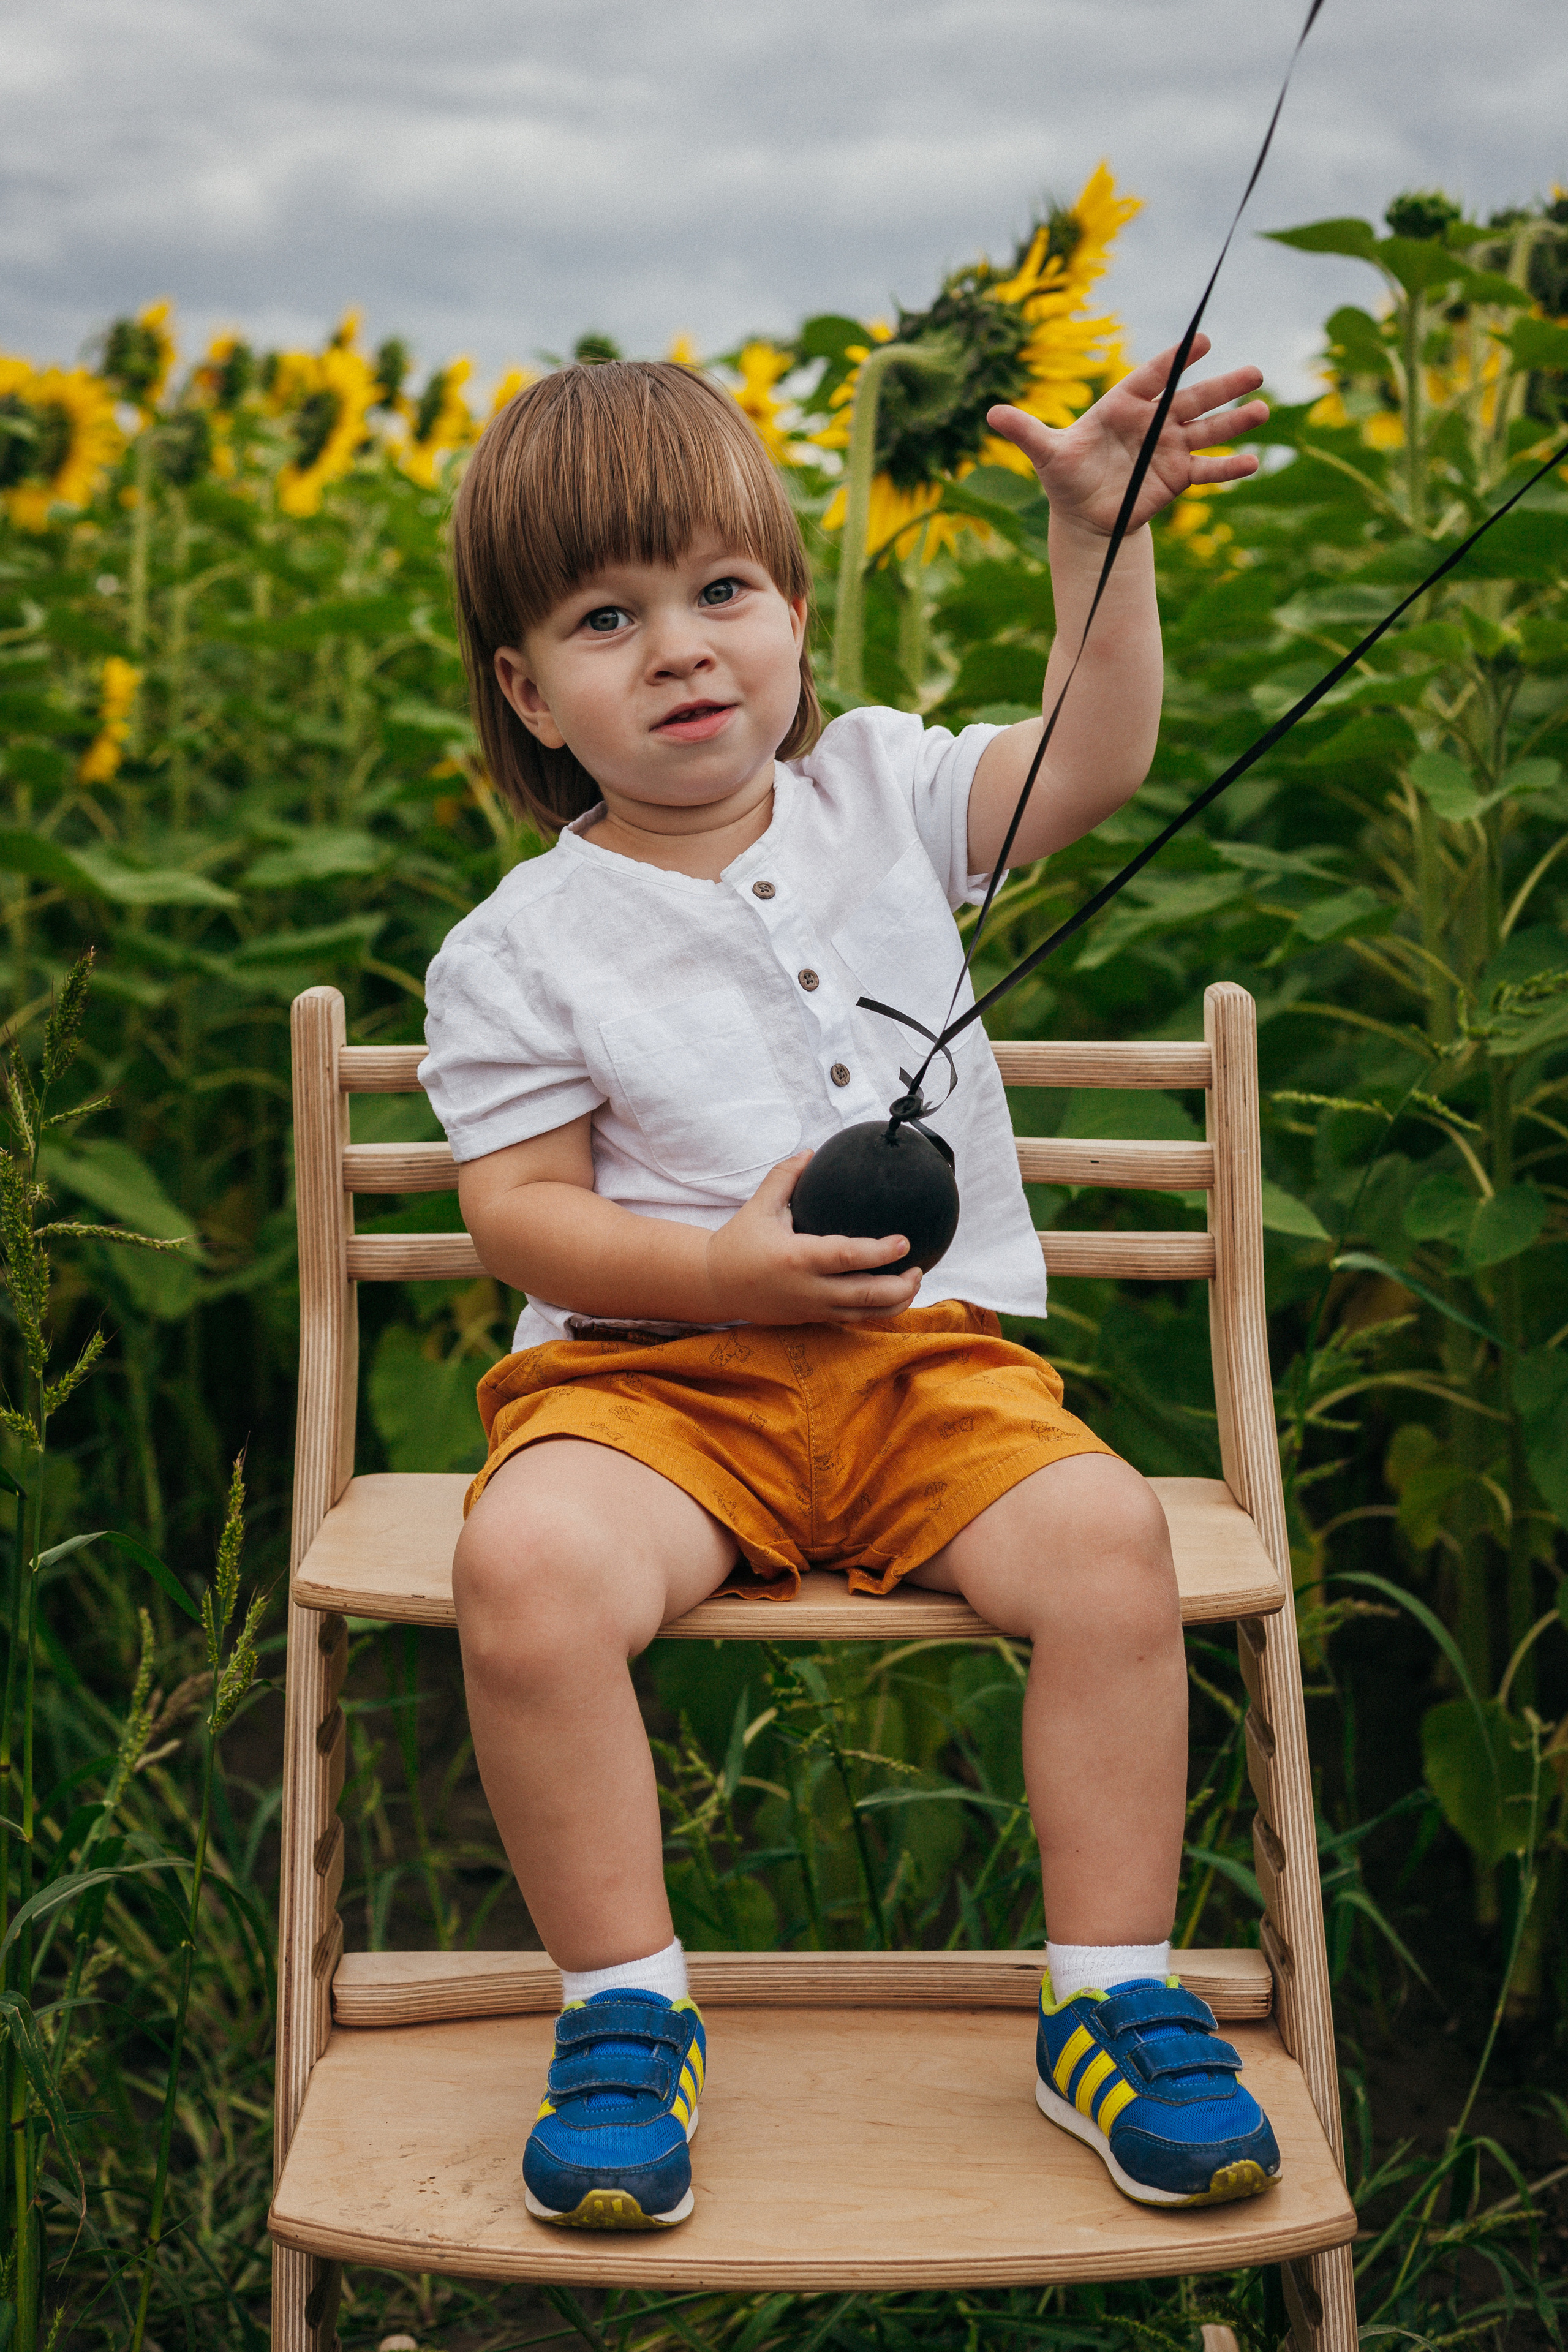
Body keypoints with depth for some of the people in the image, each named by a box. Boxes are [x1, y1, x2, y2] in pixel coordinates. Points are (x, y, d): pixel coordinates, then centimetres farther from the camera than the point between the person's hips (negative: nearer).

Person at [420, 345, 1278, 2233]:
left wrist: (1101, 533, -10)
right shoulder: (522, 952, 0)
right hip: (656, 1372, -2)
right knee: (524, 1567, -33)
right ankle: (624, 2011, -11)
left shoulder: (878, 794, 9)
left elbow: (1093, 762, 1)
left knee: (1105, 1531, -26)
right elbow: (520, 1216, -3)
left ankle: (1110, 1998, -6)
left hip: (927, 1359, 2)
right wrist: (722, 1271, -18)